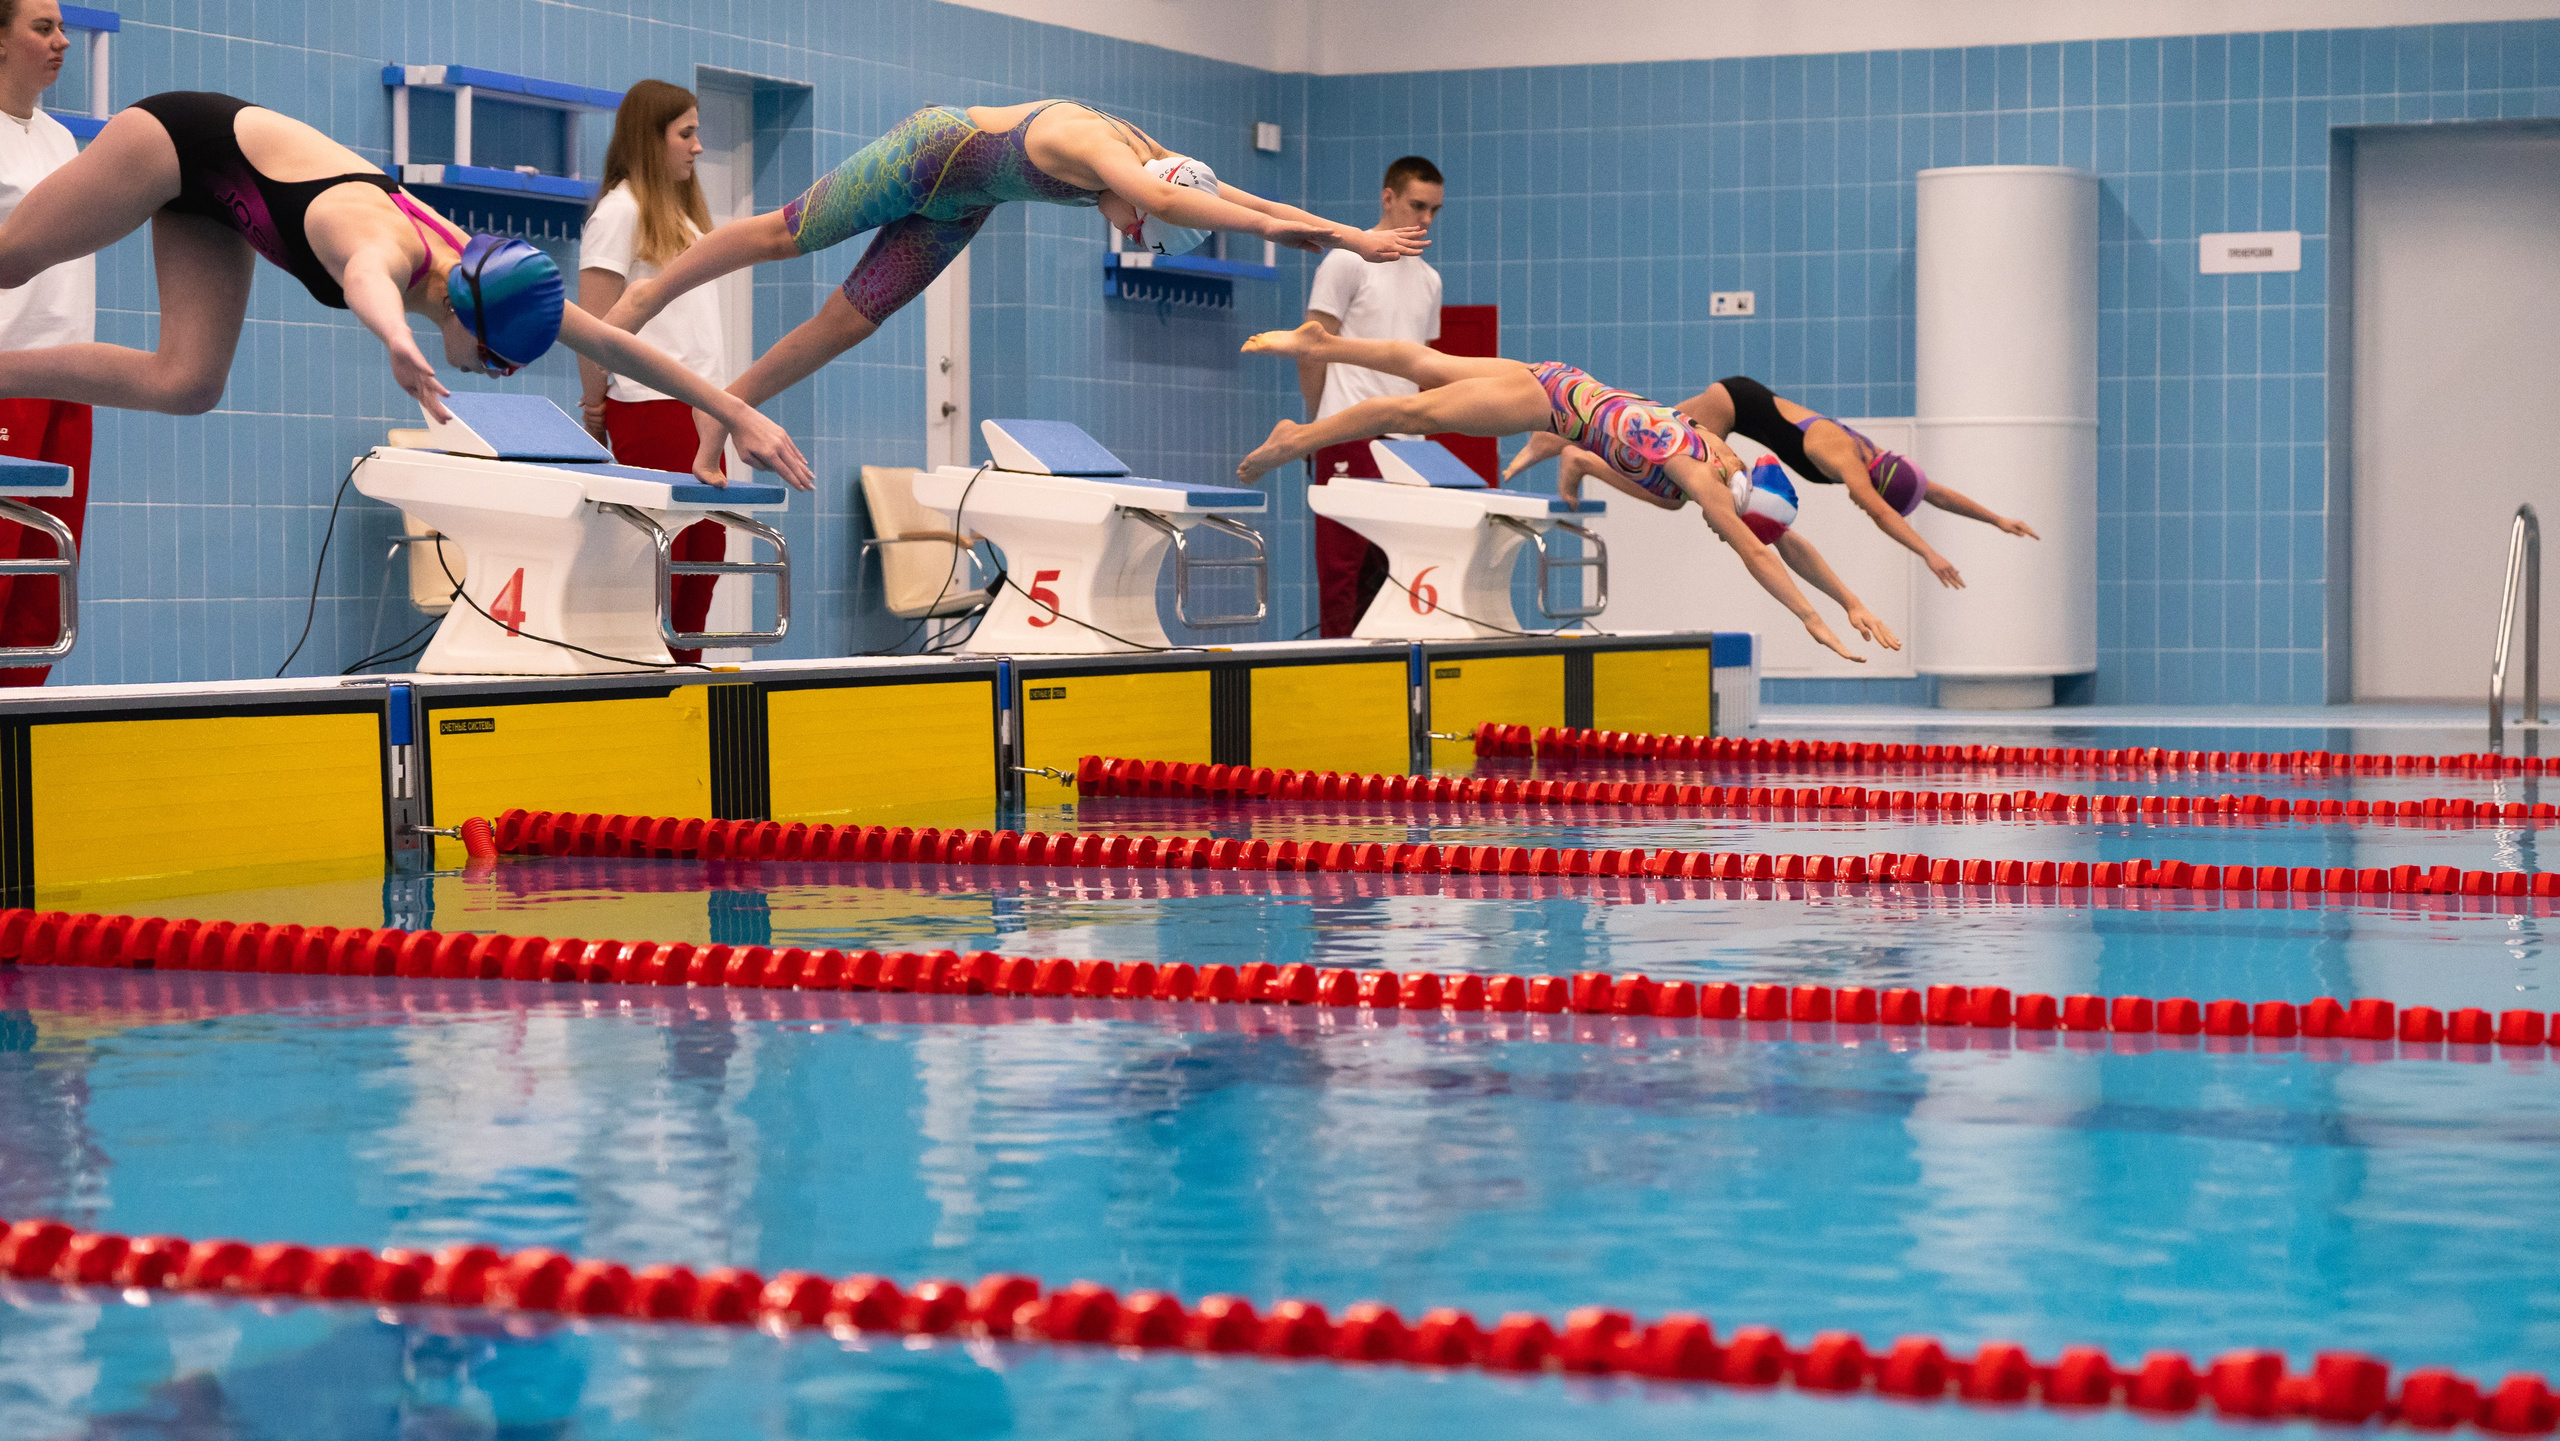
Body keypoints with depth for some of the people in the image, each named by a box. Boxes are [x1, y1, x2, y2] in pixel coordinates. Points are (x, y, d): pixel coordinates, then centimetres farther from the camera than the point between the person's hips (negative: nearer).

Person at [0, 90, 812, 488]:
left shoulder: (478, 269, -17)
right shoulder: (391, 249, -39)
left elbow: (611, 343, -11)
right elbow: (368, 277, -66)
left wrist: (738, 413, -13)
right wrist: (398, 341, -89)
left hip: (216, 204, 6)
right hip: (180, 138, -6)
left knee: (188, 385, -2)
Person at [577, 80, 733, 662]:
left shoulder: (681, 213, 20)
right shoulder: (620, 211, -8)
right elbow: (593, 321, -11)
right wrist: (596, 404, -7)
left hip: (700, 406, 8)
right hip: (652, 410, -8)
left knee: (704, 549, 7)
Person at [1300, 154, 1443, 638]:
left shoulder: (1428, 280, 18)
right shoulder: (1349, 261, -4)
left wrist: (1414, 426, 16)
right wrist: (1324, 425, 1)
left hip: (1405, 444, 7)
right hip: (1350, 438, -7)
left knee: (1389, 565, 5)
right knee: (1342, 564, -6)